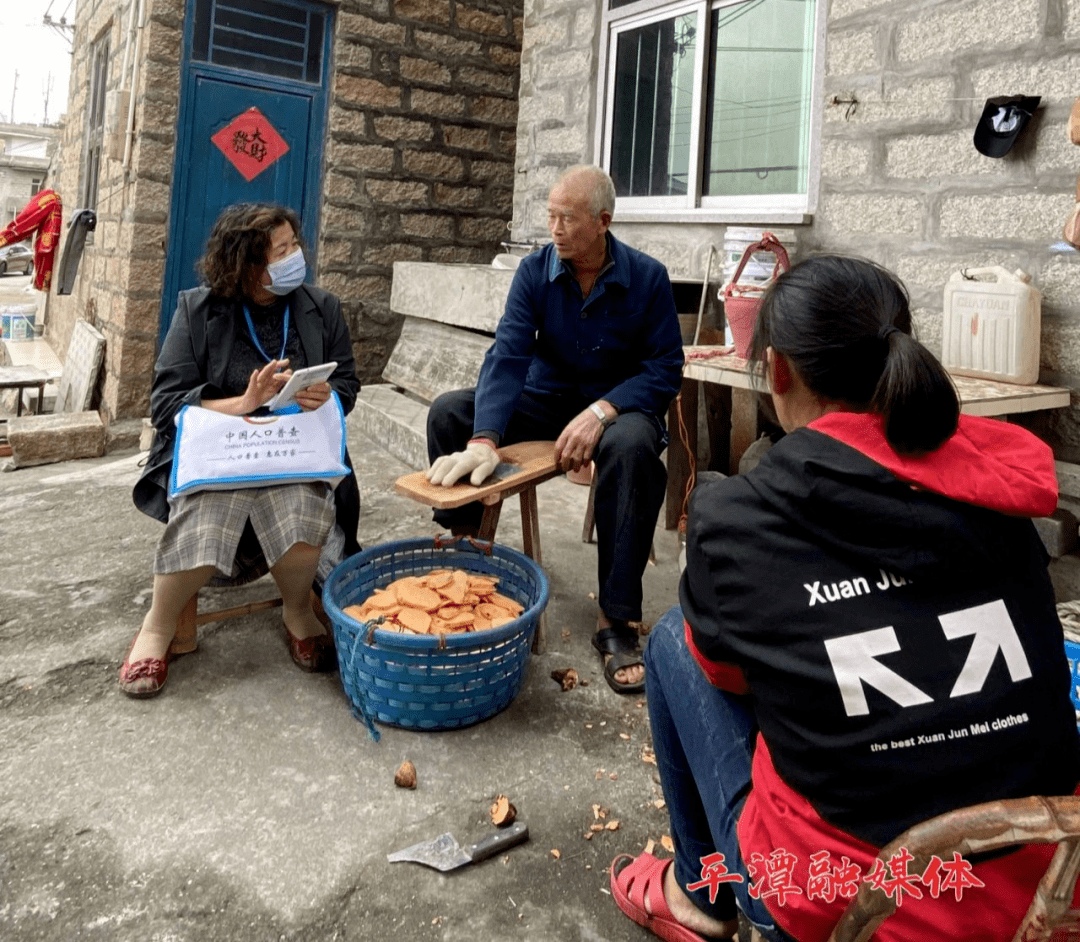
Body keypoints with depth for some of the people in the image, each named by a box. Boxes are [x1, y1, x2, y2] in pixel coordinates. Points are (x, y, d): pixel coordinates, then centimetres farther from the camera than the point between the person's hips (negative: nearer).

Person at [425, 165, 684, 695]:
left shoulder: (647, 278, -10)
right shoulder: (535, 271, -5)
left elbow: (665, 370, -12)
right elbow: (507, 356, -18)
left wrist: (601, 412, -30)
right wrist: (483, 440, -34)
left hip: (619, 405, -3)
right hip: (545, 399, 4)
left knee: (632, 446, -39)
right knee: (448, 412, -15)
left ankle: (615, 622, -31)